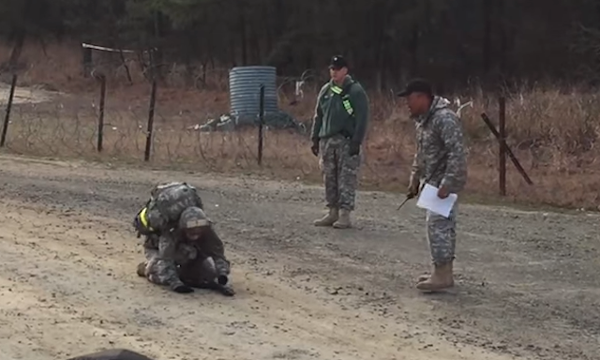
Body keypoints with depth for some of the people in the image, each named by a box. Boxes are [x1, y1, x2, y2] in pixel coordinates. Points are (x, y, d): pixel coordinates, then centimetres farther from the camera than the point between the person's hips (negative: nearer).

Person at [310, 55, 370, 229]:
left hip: (347, 142, -6)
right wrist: (315, 138, 12)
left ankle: (345, 214, -5)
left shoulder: (356, 91, -5)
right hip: (327, 141, 6)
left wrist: (357, 141, -16)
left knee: (346, 178, -7)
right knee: (329, 178, 9)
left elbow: (362, 118, -9)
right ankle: (333, 212, 16)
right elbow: (318, 116, 18)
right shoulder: (326, 90, 13)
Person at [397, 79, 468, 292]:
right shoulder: (422, 120, 12)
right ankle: (444, 272, 21)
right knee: (442, 225, 14)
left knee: (438, 224, -11)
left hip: (445, 182, -10)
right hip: (433, 182, 10)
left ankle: (442, 275, -8)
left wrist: (447, 183, -28)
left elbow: (457, 153, -26)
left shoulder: (444, 119, -21)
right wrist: (415, 178, 20)